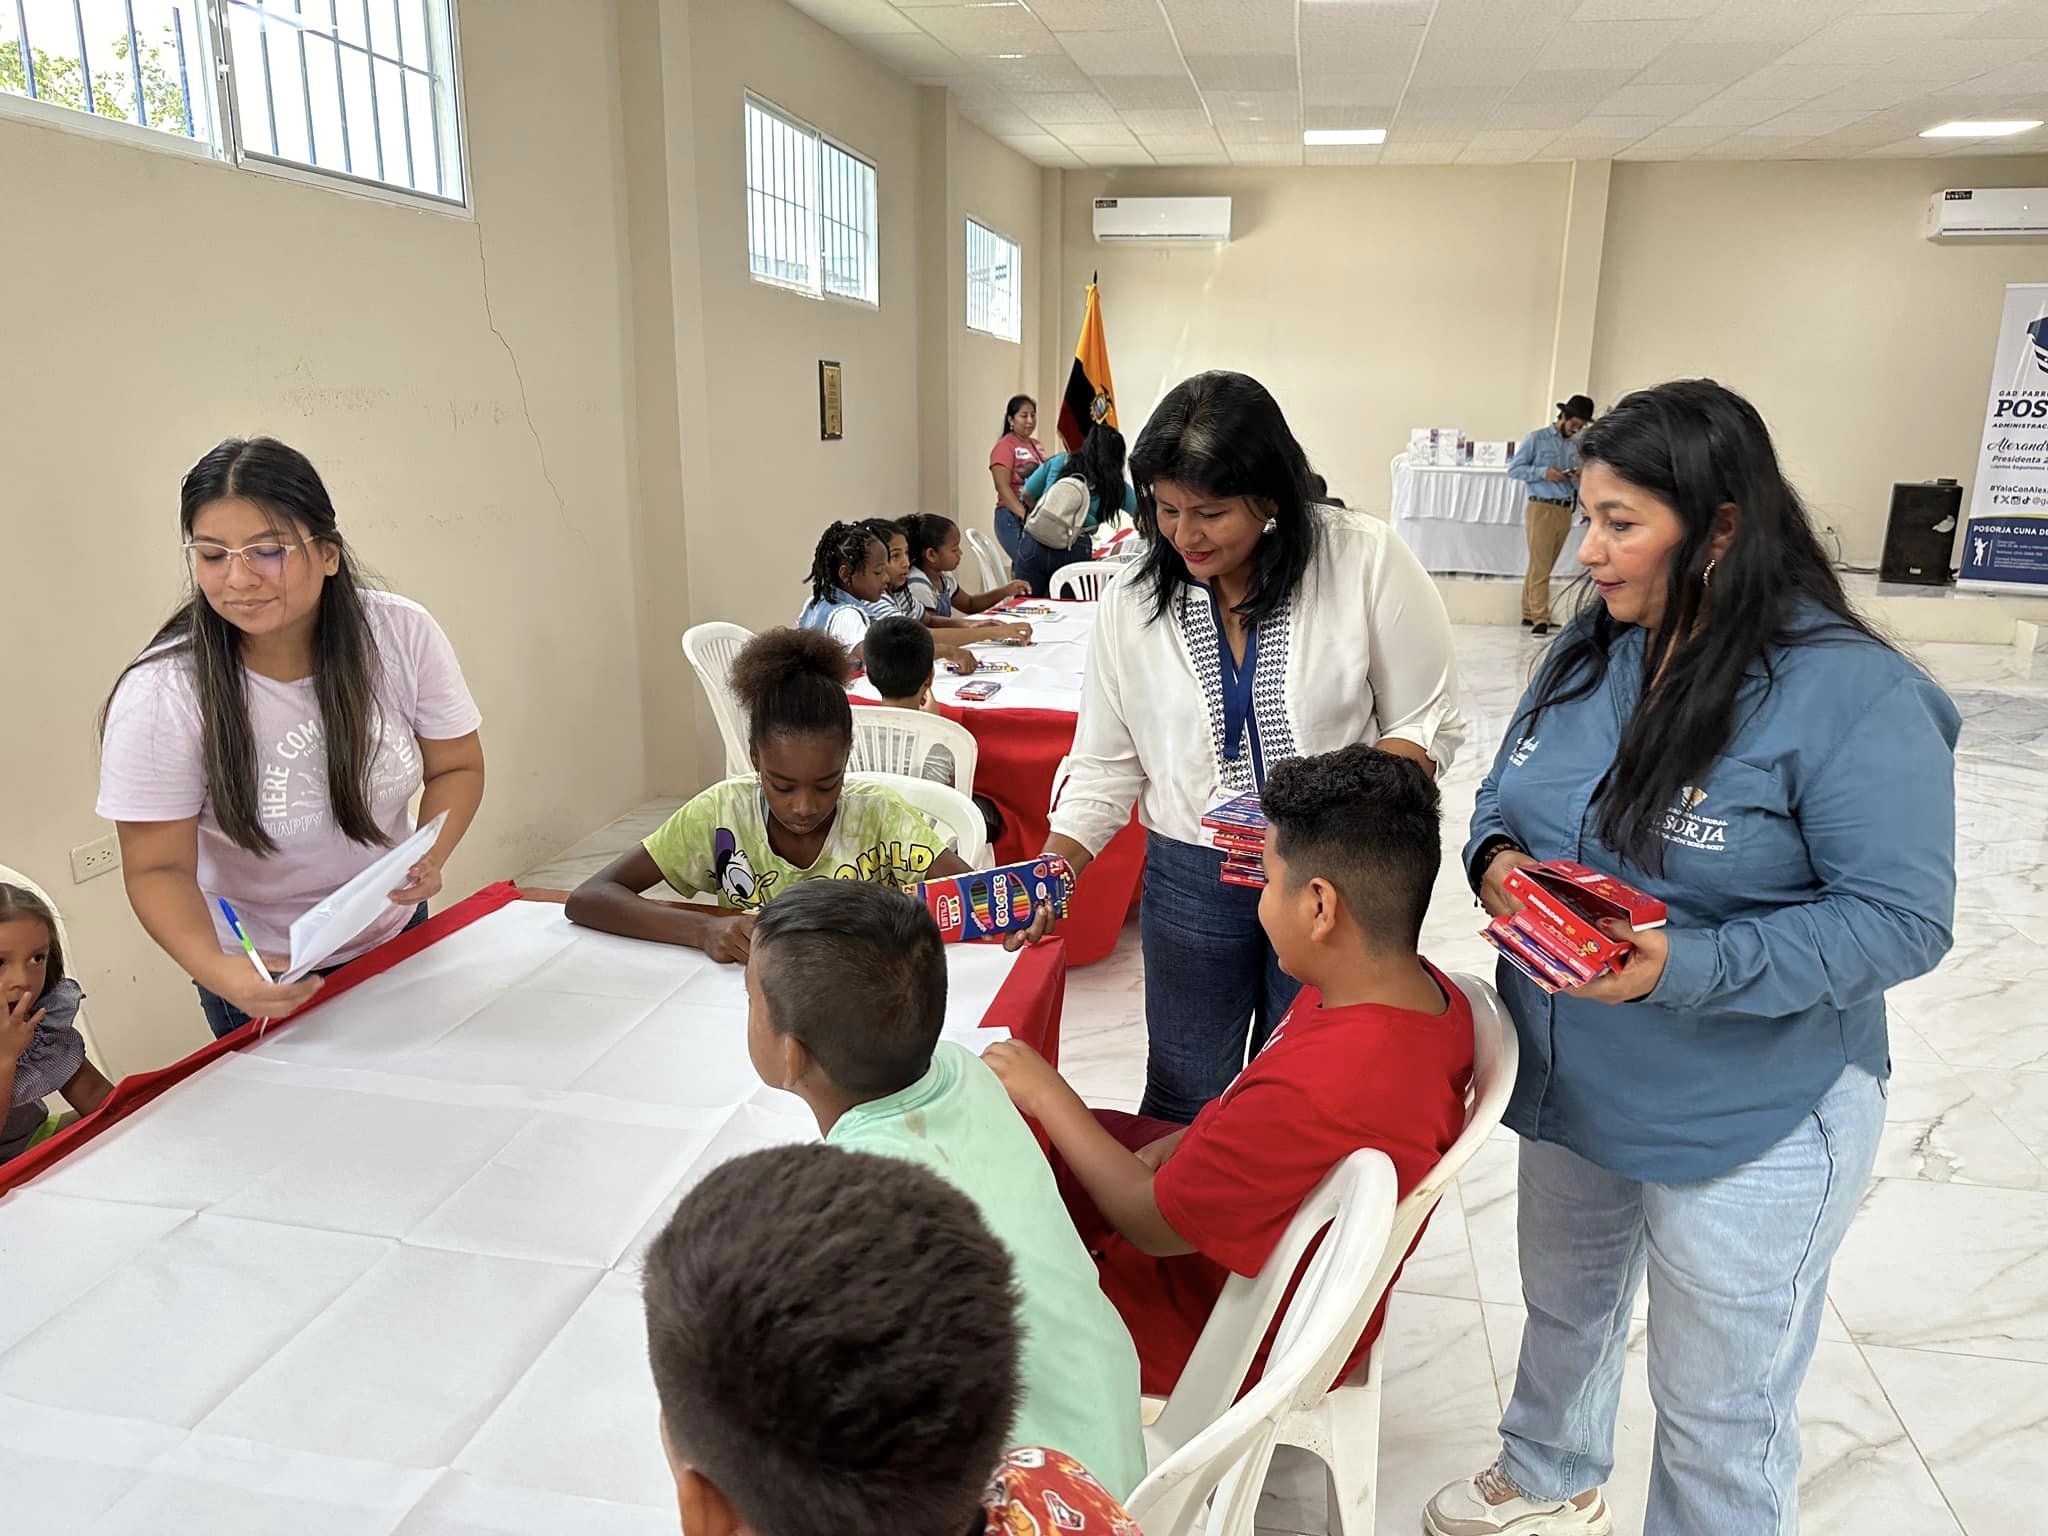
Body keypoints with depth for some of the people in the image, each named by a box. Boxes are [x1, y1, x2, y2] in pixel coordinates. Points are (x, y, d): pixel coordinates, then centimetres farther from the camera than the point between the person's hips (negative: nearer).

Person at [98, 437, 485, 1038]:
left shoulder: (404, 635, -18)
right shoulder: (160, 694, -23)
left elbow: (456, 768, -6)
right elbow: (159, 867, -17)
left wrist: (431, 857, -25)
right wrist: (215, 968, -35)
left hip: (397, 936, 3)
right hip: (261, 974, -3)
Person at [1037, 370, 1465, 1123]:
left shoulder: (1367, 561, -12)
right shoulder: (1131, 602, -4)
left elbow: (1427, 725, -7)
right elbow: (1104, 766, 2)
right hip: (1190, 879, 2)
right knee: (1183, 1105, 15)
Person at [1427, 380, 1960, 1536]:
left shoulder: (1852, 694, -23)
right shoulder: (1592, 650, -3)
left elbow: (1902, 918, -22)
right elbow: (1509, 790, 8)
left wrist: (1688, 966, -33)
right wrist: (1499, 858, -15)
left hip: (1746, 1125, -7)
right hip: (1567, 1085, 7)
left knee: (1720, 1415, 14)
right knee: (1564, 1306, 30)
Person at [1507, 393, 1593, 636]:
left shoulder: (1577, 445, 13)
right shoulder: (1537, 439, -2)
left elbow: (1583, 475, 22)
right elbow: (1514, 469, -3)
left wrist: (1579, 478, -2)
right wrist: (1543, 472, -15)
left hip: (1565, 511, 5)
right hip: (1542, 508, -5)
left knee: (1543, 566, 10)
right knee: (1540, 566, -8)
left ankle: (1529, 614, 17)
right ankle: (1540, 620, -9)